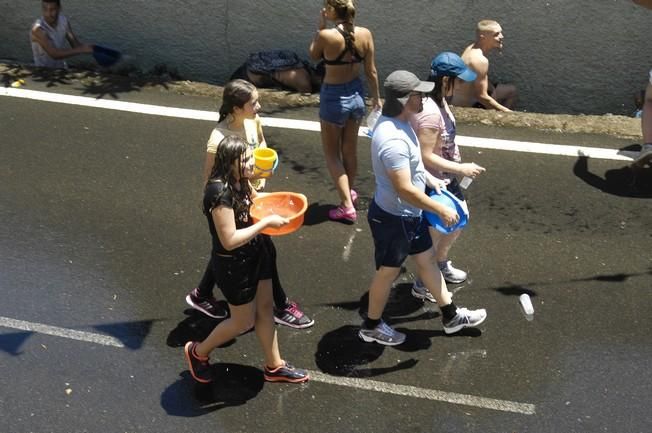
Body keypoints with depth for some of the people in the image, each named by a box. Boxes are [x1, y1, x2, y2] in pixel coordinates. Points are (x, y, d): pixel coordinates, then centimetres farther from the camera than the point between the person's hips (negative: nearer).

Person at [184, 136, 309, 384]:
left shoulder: (240, 181, -6)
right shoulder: (220, 193, -32)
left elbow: (254, 198, 18)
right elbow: (229, 240, -31)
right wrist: (266, 222, -28)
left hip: (255, 254, 8)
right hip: (233, 265, -8)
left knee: (265, 309, 19)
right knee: (244, 322, 11)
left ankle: (274, 366, 37)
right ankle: (198, 352, 35)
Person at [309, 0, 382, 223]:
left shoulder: (326, 35, -23)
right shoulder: (365, 34, -10)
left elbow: (313, 55, -1)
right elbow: (371, 71, -1)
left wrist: (320, 27, 1)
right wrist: (376, 96, 12)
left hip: (333, 96, -5)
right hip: (356, 93, 5)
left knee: (332, 154, 11)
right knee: (350, 149, 23)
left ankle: (347, 206, 7)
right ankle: (349, 191, 43)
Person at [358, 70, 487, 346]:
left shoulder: (399, 123, -1)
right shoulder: (393, 139, -34)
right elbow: (405, 190, -34)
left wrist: (431, 180, 8)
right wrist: (441, 210, -24)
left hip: (410, 213, 10)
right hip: (393, 218, -10)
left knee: (426, 260, 21)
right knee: (388, 272, 10)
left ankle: (451, 316, 38)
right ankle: (371, 326, 33)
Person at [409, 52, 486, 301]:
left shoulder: (439, 101, -1)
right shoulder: (430, 112, -31)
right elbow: (426, 156, -30)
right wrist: (461, 169, -24)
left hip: (446, 178, 10)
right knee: (434, 234, 8)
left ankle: (441, 265, 49)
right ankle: (421, 285, 30)